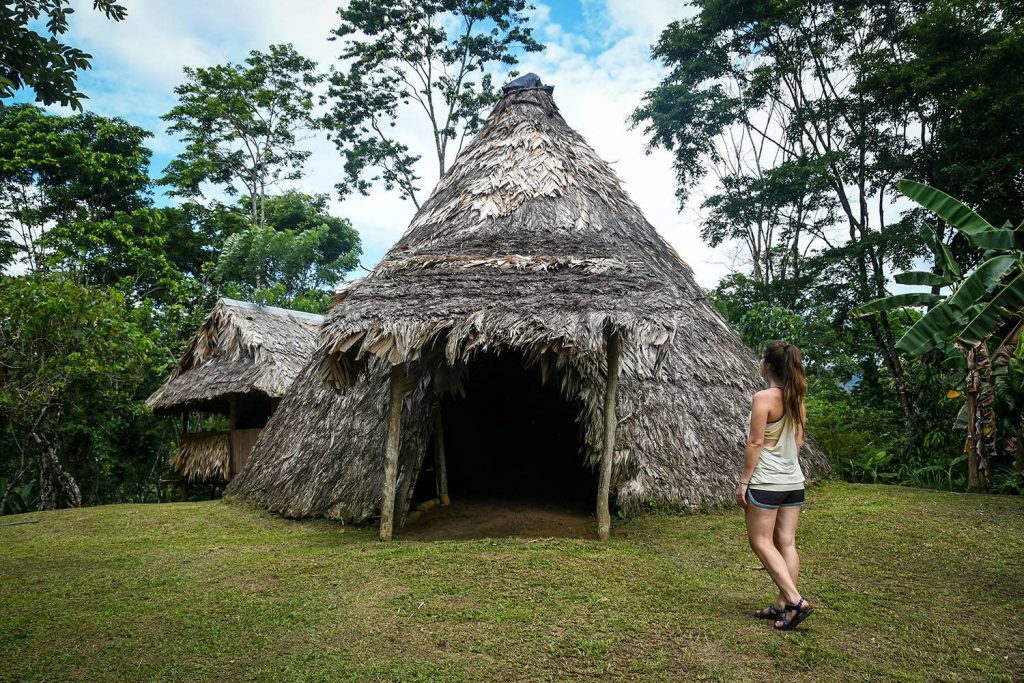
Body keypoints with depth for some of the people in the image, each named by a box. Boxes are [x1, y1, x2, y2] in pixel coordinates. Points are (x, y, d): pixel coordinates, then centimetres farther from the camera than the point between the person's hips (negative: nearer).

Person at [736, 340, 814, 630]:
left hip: (766, 482, -8)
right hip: (794, 481, 8)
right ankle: (783, 604, 15)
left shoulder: (763, 398, -16)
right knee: (787, 543, 9)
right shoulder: (797, 399, 7)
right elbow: (799, 441, 14)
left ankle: (795, 601, -3)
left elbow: (755, 443, -16)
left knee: (761, 542, 2)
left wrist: (743, 481, -11)